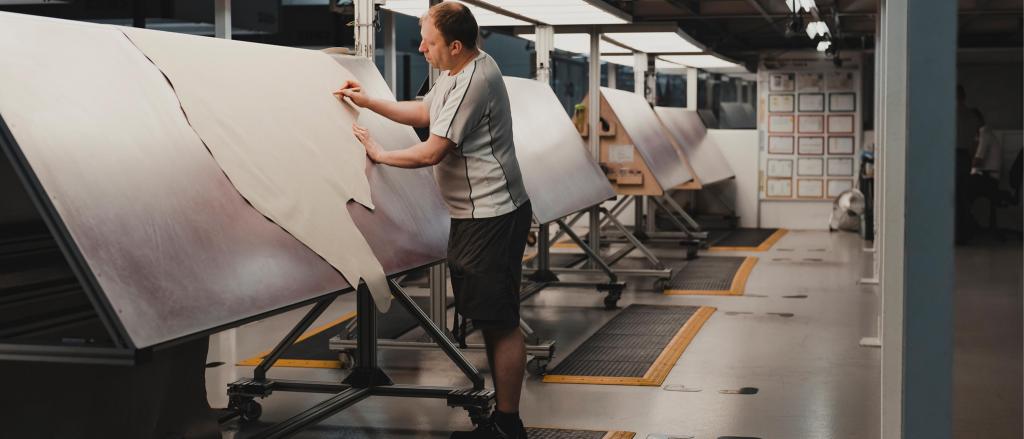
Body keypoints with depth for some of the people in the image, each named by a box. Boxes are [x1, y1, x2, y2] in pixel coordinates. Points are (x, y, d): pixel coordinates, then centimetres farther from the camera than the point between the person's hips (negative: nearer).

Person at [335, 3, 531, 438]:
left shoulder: (473, 82, -22)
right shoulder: (456, 72, 11)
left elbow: (432, 152, -22)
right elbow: (422, 113, 27)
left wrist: (380, 154, -8)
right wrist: (366, 101, 21)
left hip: (492, 218, -11)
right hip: (475, 215, 11)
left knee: (500, 323, -5)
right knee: (487, 318, 15)